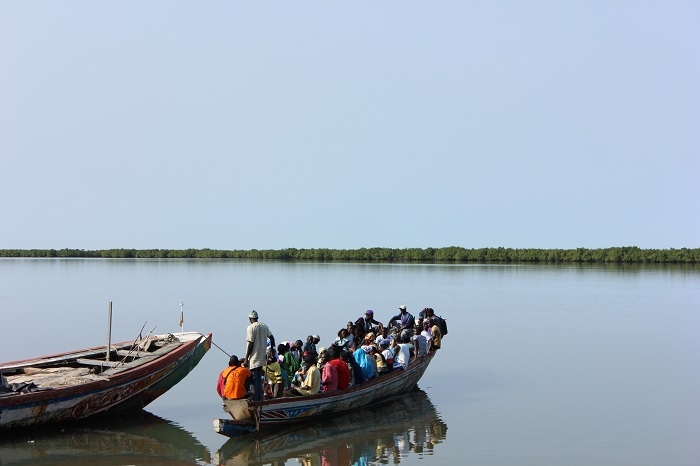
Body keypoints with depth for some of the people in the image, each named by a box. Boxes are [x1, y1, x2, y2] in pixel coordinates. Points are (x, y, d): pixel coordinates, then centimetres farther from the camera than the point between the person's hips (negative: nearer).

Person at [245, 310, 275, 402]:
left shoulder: (250, 328, -13)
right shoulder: (264, 326, 8)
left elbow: (250, 344, -16)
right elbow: (271, 337, 11)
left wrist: (246, 358, -10)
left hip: (253, 359, -7)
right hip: (261, 358, 7)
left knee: (253, 380, -3)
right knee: (259, 379, 15)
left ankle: (255, 399, -4)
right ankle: (260, 398, 16)